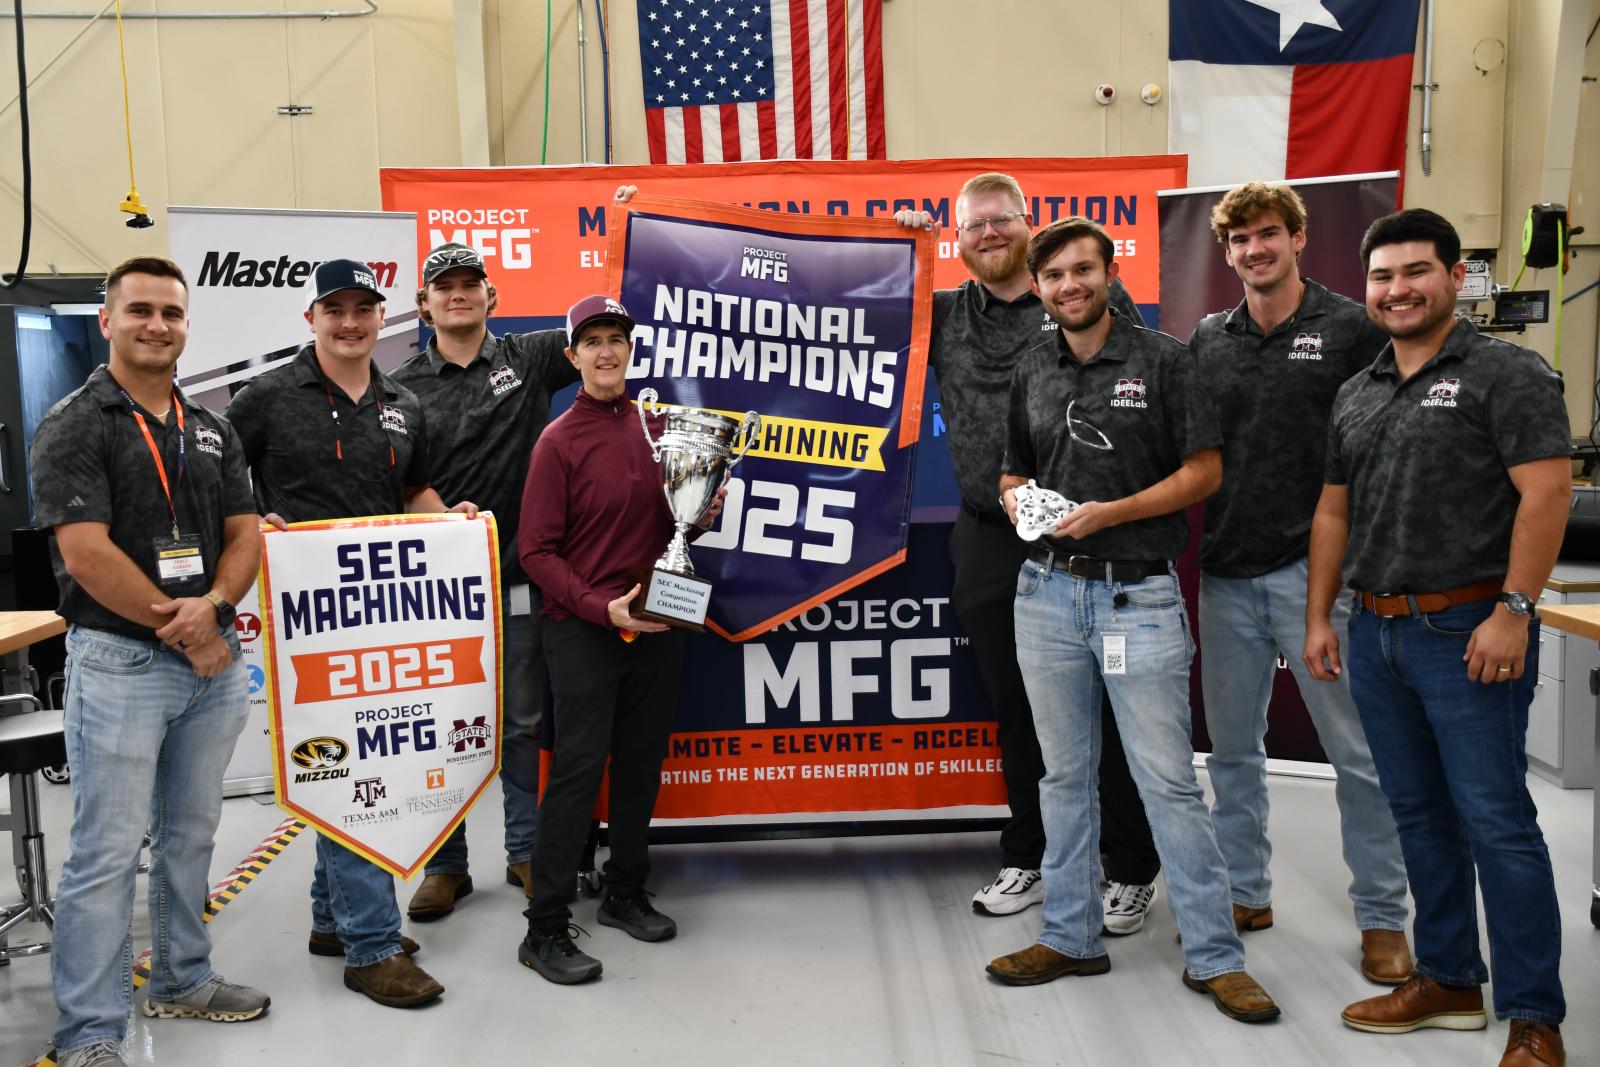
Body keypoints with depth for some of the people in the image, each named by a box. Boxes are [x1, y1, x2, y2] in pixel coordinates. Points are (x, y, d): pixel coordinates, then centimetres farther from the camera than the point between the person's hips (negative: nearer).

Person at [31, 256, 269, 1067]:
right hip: (119, 663, -6)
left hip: (213, 659, 6)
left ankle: (181, 980, 31)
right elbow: (87, 554, -16)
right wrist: (183, 631, -12)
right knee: (107, 853, -2)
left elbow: (245, 534, 8)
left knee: (191, 836, 16)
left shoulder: (212, 431, 12)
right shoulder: (73, 427, -7)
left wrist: (213, 604, -12)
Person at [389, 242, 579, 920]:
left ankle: (525, 851, 25)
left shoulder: (529, 358, 5)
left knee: (521, 722, 11)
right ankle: (446, 864, 22)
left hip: (514, 578, 0)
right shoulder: (403, 389, 3)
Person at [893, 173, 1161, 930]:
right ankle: (1028, 860, 29)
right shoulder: (945, 314, 12)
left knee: (1102, 706, 3)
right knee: (1014, 710, 14)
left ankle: (1132, 870, 18)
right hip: (988, 542, 5)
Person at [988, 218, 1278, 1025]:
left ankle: (1214, 956, 10)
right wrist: (1018, 501, -4)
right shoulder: (1032, 373, 11)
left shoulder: (1160, 360, -3)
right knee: (1064, 774, 12)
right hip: (1047, 590, 5)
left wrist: (1110, 512, -15)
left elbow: (1204, 470, -5)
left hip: (1138, 594, -4)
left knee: (1169, 780, -2)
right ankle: (1070, 937, 24)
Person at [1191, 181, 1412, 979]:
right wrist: (1187, 543, 6)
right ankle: (1243, 893, 28)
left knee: (1357, 749, 1)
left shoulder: (1351, 329, -1)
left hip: (1317, 569, -4)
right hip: (1226, 574, 5)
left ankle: (1383, 916, 15)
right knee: (1232, 747, 13)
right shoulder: (1208, 340, 10)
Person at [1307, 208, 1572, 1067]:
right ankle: (1448, 981, 27)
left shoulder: (1507, 374, -5)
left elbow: (1546, 493, -13)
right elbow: (1333, 512, 18)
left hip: (1466, 632, -7)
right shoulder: (1356, 394, 15)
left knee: (1495, 822, -4)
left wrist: (1513, 612, -19)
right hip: (1375, 633, 7)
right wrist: (1318, 619, 13)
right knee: (1419, 817, 14)